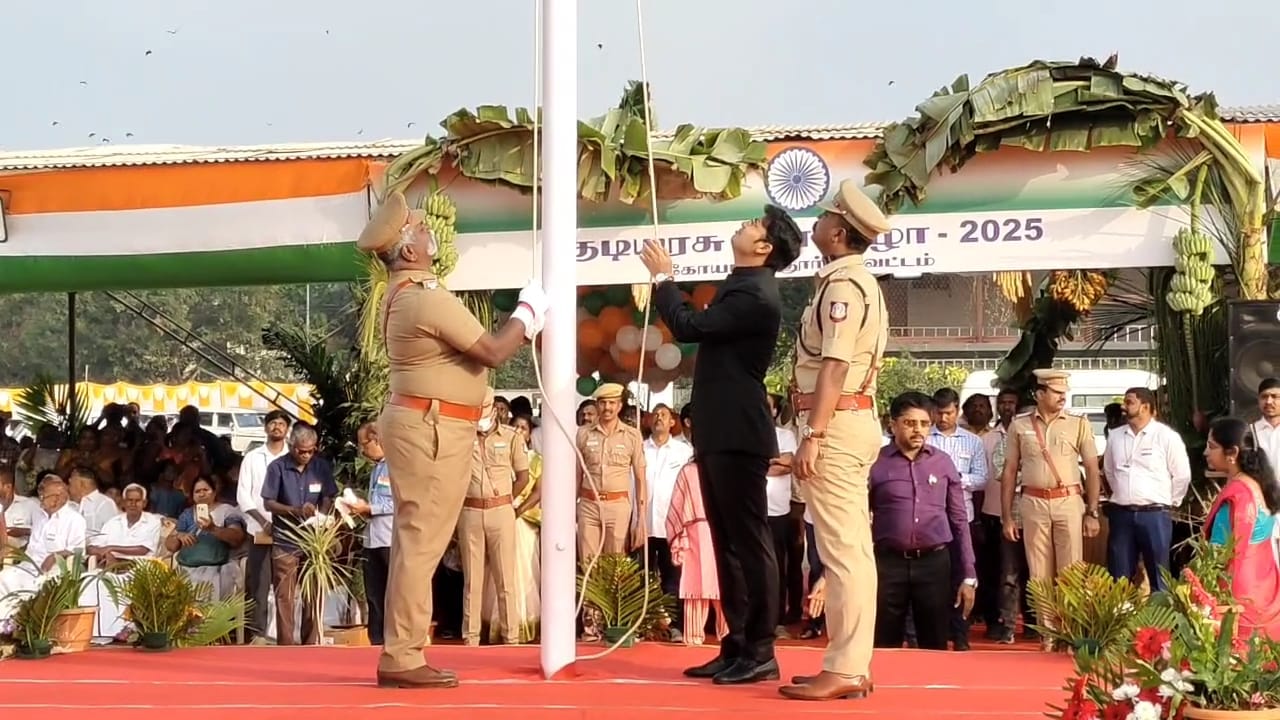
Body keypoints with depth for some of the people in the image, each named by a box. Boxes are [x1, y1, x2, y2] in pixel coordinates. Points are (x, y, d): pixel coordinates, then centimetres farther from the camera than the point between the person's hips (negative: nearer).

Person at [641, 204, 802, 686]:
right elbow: (702, 327, 21)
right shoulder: (742, 287, 17)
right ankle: (737, 646, 16)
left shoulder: (755, 295, -16)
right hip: (721, 434, 11)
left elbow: (689, 327, -18)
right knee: (728, 542, 11)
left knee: (749, 541, -6)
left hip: (738, 435, -11)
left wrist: (663, 276, -7)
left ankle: (760, 653, -2)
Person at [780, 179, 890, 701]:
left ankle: (843, 670, -10)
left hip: (835, 424, -11)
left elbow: (834, 367, -21)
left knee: (841, 550, -10)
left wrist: (811, 436, -24)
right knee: (854, 549, 10)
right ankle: (853, 664, 13)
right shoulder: (861, 282, 20)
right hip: (856, 421, 11)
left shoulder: (842, 285, -13)